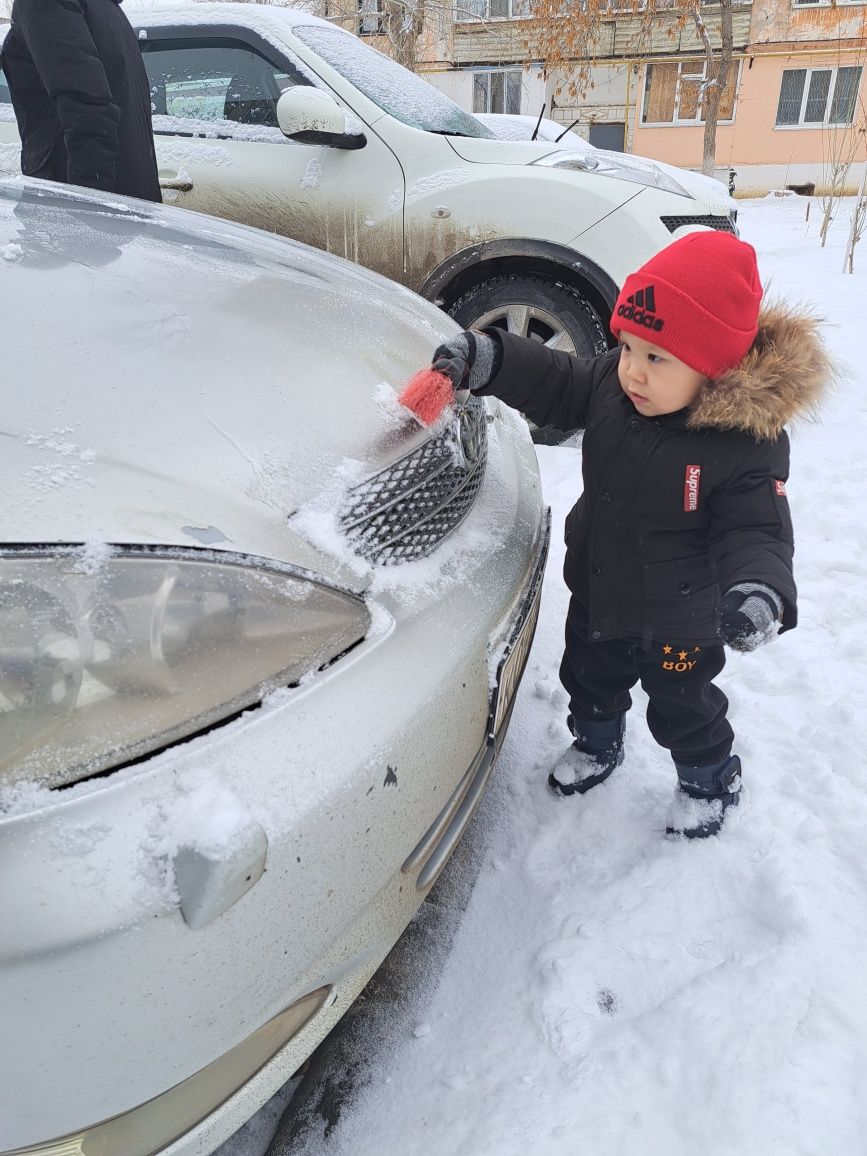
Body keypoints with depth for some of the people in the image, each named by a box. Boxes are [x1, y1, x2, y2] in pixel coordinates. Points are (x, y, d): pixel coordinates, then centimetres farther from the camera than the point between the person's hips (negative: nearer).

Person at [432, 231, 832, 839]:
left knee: (682, 707, 18)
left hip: (678, 622, -5)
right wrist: (487, 358, -17)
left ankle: (711, 780, 49)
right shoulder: (611, 382, -14)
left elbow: (757, 531, -24)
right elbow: (554, 384, -2)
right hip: (595, 595, 6)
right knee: (590, 677, 27)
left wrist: (760, 590, -45)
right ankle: (598, 745, 59)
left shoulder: (749, 441, -27)